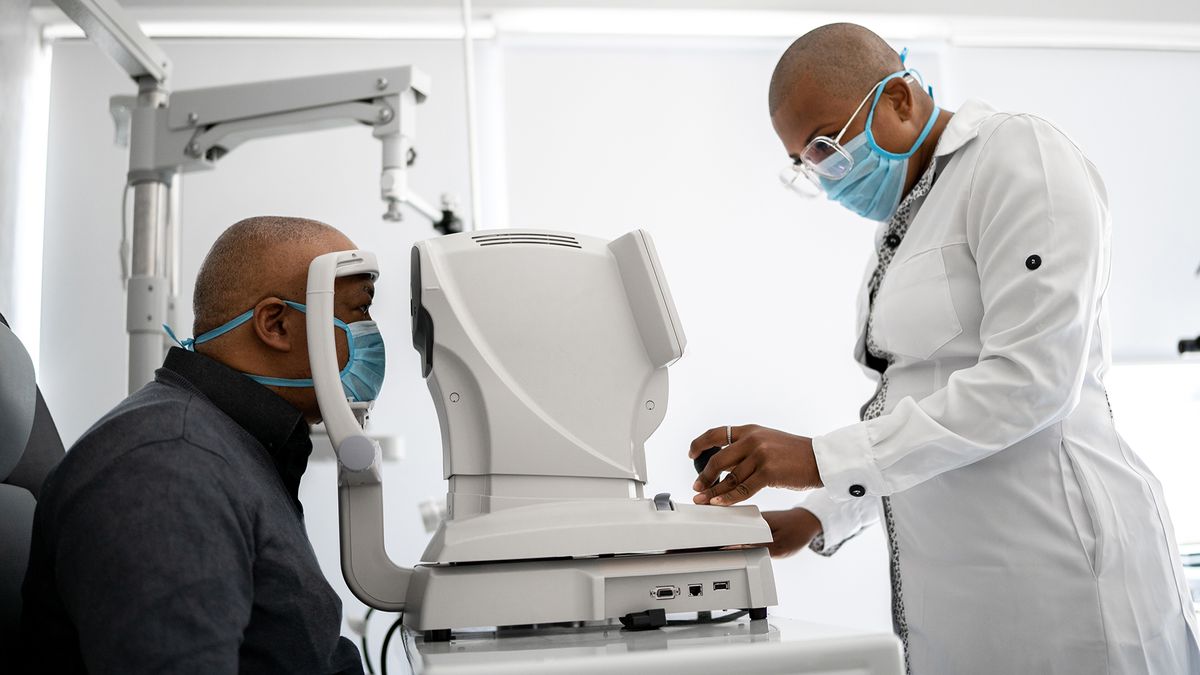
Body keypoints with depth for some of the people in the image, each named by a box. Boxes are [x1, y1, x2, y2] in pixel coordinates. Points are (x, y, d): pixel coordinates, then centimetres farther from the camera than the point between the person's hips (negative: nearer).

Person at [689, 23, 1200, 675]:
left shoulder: (1017, 153, -10)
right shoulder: (901, 224, 16)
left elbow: (1028, 381, -20)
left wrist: (821, 460, -21)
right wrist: (816, 517, 5)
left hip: (1054, 570, -8)